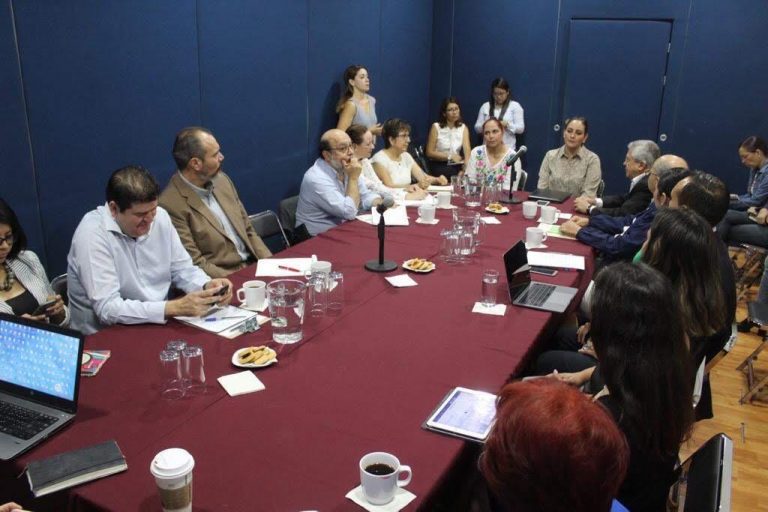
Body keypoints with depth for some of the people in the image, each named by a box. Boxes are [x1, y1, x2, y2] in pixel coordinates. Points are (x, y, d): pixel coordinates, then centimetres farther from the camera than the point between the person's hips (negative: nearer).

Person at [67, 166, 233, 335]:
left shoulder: (160, 217, -1)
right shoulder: (92, 234, -20)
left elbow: (182, 268, 8)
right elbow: (107, 309, -25)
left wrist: (207, 286, -14)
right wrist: (175, 308, -31)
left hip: (160, 323, 7)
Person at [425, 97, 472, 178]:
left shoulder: (463, 128, 5)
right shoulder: (436, 127, -2)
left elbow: (467, 149, -10)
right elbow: (429, 152, -4)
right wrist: (449, 156, -13)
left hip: (456, 166, 3)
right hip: (439, 166, -3)